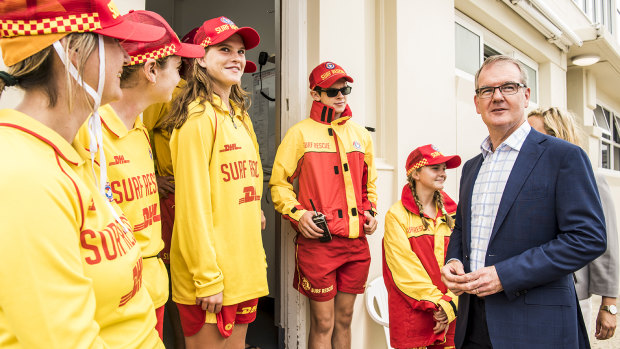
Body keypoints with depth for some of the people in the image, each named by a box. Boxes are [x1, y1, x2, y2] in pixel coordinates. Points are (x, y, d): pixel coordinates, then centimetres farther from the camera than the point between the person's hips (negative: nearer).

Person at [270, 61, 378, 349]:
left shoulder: (360, 134, 14)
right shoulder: (301, 133, -1)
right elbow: (278, 183, 1)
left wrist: (370, 211, 9)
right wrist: (297, 214, -13)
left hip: (356, 241, 5)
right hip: (318, 241, -4)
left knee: (344, 319, 16)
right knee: (323, 324, 4)